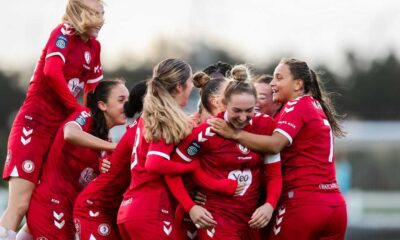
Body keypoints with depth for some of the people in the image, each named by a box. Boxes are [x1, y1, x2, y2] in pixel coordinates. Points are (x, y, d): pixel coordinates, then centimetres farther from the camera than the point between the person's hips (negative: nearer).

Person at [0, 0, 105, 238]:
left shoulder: (94, 46, 13)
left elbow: (95, 91, 16)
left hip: (60, 128, 8)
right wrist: (77, 109, -18)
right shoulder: (64, 32, -9)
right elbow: (52, 72, -24)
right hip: (34, 123, -8)